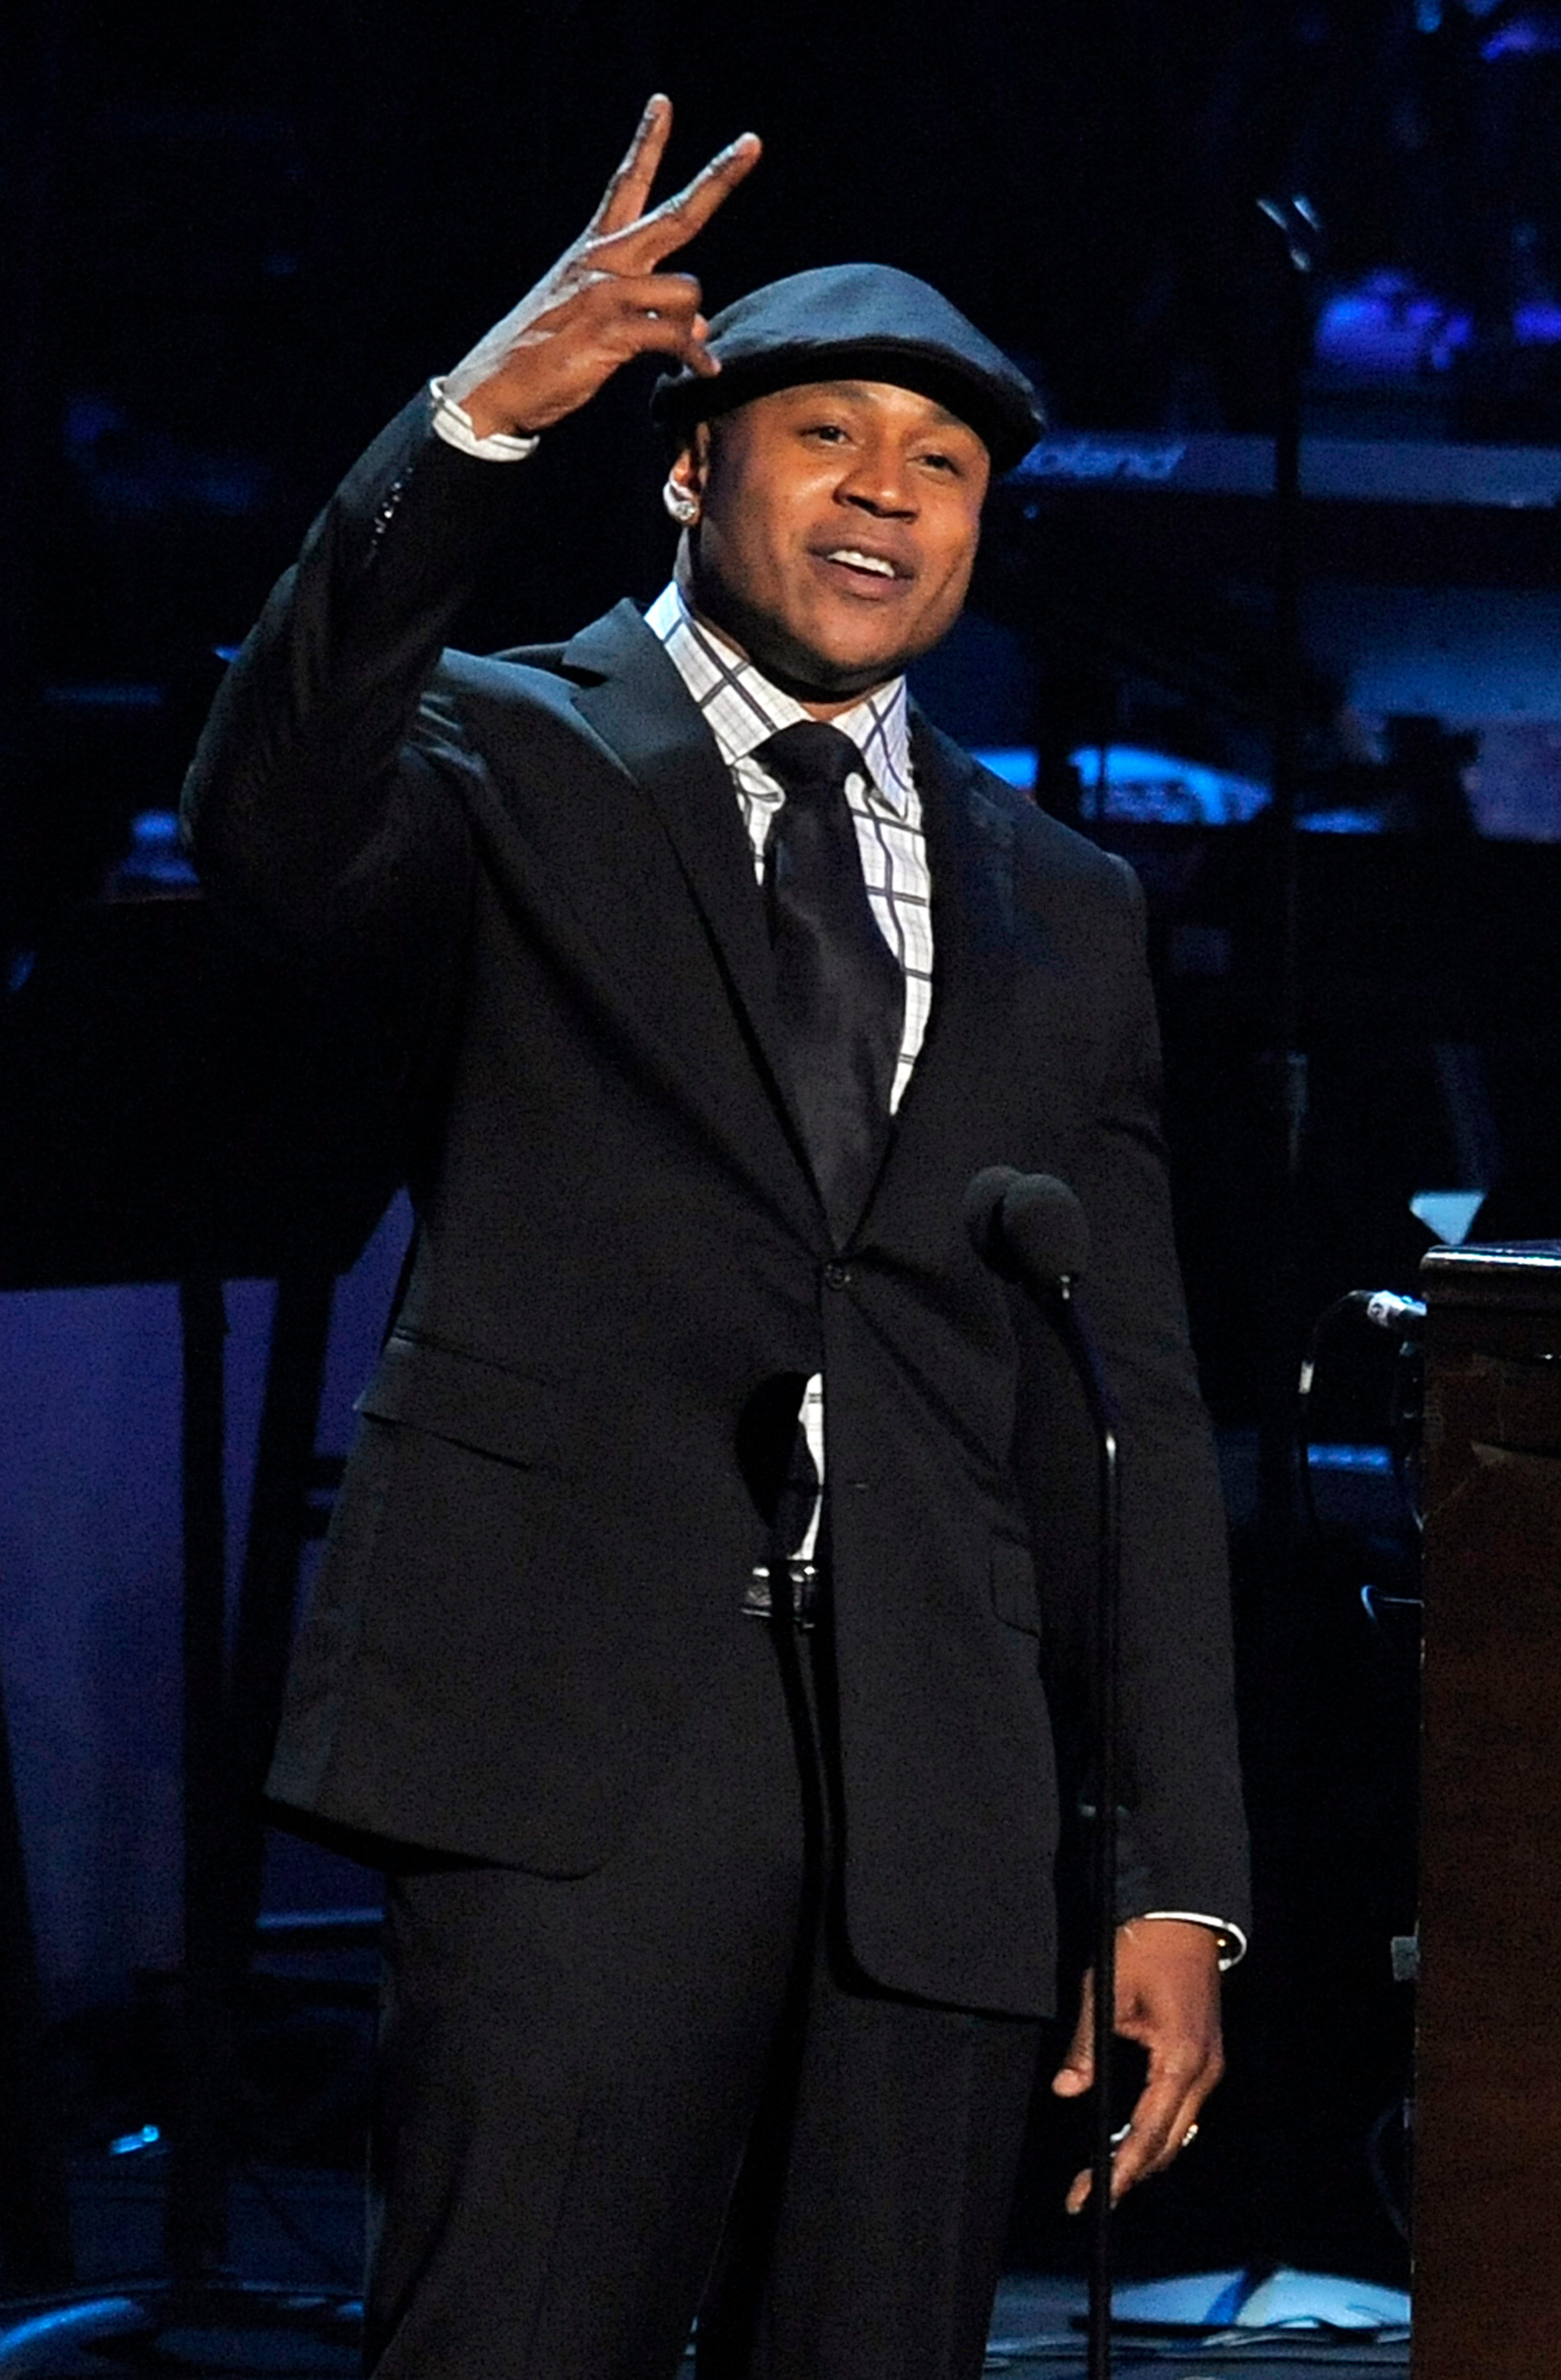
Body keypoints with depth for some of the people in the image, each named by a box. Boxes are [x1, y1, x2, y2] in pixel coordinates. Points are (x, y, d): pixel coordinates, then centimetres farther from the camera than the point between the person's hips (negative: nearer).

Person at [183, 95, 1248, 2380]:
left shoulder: (1062, 913, 20)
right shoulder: (515, 758, 8)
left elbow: (1135, 1419, 18)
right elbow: (275, 832, -17)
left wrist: (1178, 1883, 11)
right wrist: (476, 425, -28)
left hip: (934, 1813, 4)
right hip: (576, 1751, -4)